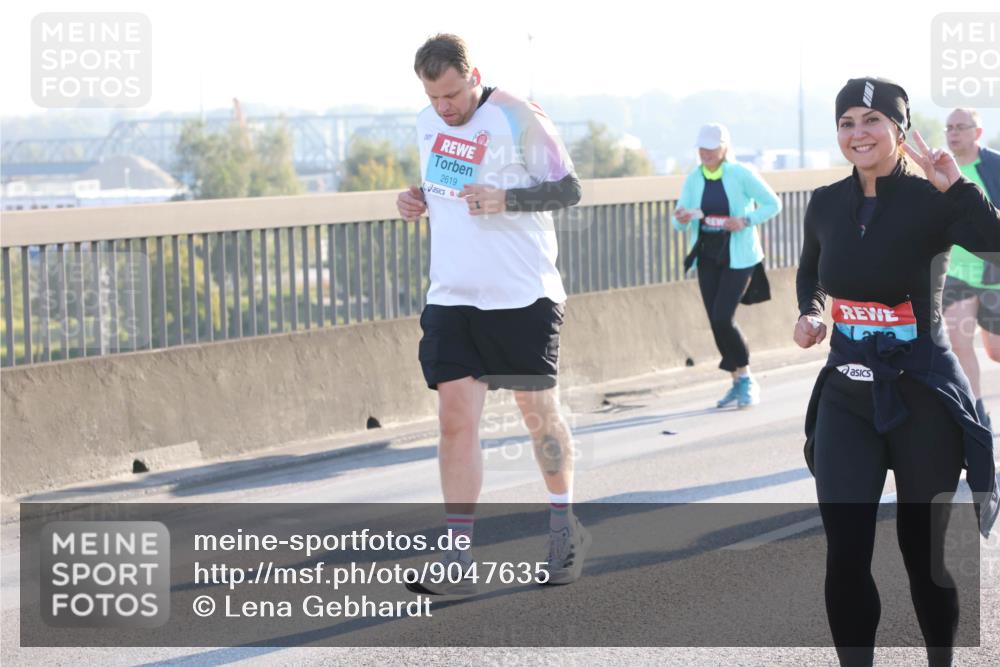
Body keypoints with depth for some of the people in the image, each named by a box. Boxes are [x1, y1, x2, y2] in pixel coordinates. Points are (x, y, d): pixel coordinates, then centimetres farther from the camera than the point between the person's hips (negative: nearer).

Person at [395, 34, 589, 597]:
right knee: (456, 418, -4)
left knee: (538, 409, 7)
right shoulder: (428, 123, 8)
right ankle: (459, 563, -4)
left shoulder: (517, 118, -11)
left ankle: (566, 529, 30)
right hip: (452, 297, 5)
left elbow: (568, 189, -8)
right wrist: (418, 200, 2)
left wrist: (506, 199, -22)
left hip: (523, 295, -5)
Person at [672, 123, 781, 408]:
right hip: (707, 257, 5)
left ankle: (746, 378, 3)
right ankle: (738, 382, 17)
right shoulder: (693, 179, 3)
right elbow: (680, 222, 2)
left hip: (738, 257, -5)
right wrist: (681, 219, -22)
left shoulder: (741, 175, -9)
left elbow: (773, 204, -4)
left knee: (723, 318, -15)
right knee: (716, 321, 3)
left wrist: (745, 221, -19)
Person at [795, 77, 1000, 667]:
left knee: (924, 551, 8)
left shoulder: (933, 202, -11)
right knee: (845, 556, -4)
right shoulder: (827, 204, 3)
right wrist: (809, 314, 6)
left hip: (923, 396, -3)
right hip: (847, 396, 4)